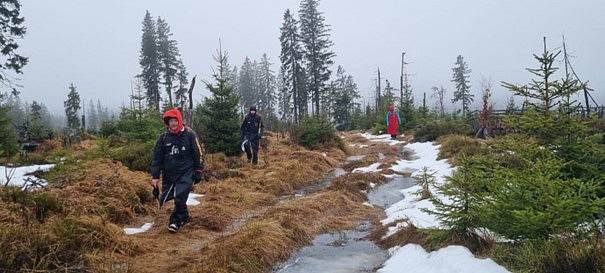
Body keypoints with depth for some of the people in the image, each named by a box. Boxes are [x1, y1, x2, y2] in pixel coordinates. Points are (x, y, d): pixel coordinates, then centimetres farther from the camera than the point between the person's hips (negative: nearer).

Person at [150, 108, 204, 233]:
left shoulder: (189, 135, -4)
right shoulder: (163, 138, 2)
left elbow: (198, 154, 2)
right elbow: (157, 158, 5)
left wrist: (198, 171, 2)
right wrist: (155, 176, 1)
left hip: (186, 173, -4)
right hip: (169, 174, 4)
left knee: (180, 197, -19)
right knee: (164, 199, 5)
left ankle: (176, 220, 4)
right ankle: (184, 217, 28)